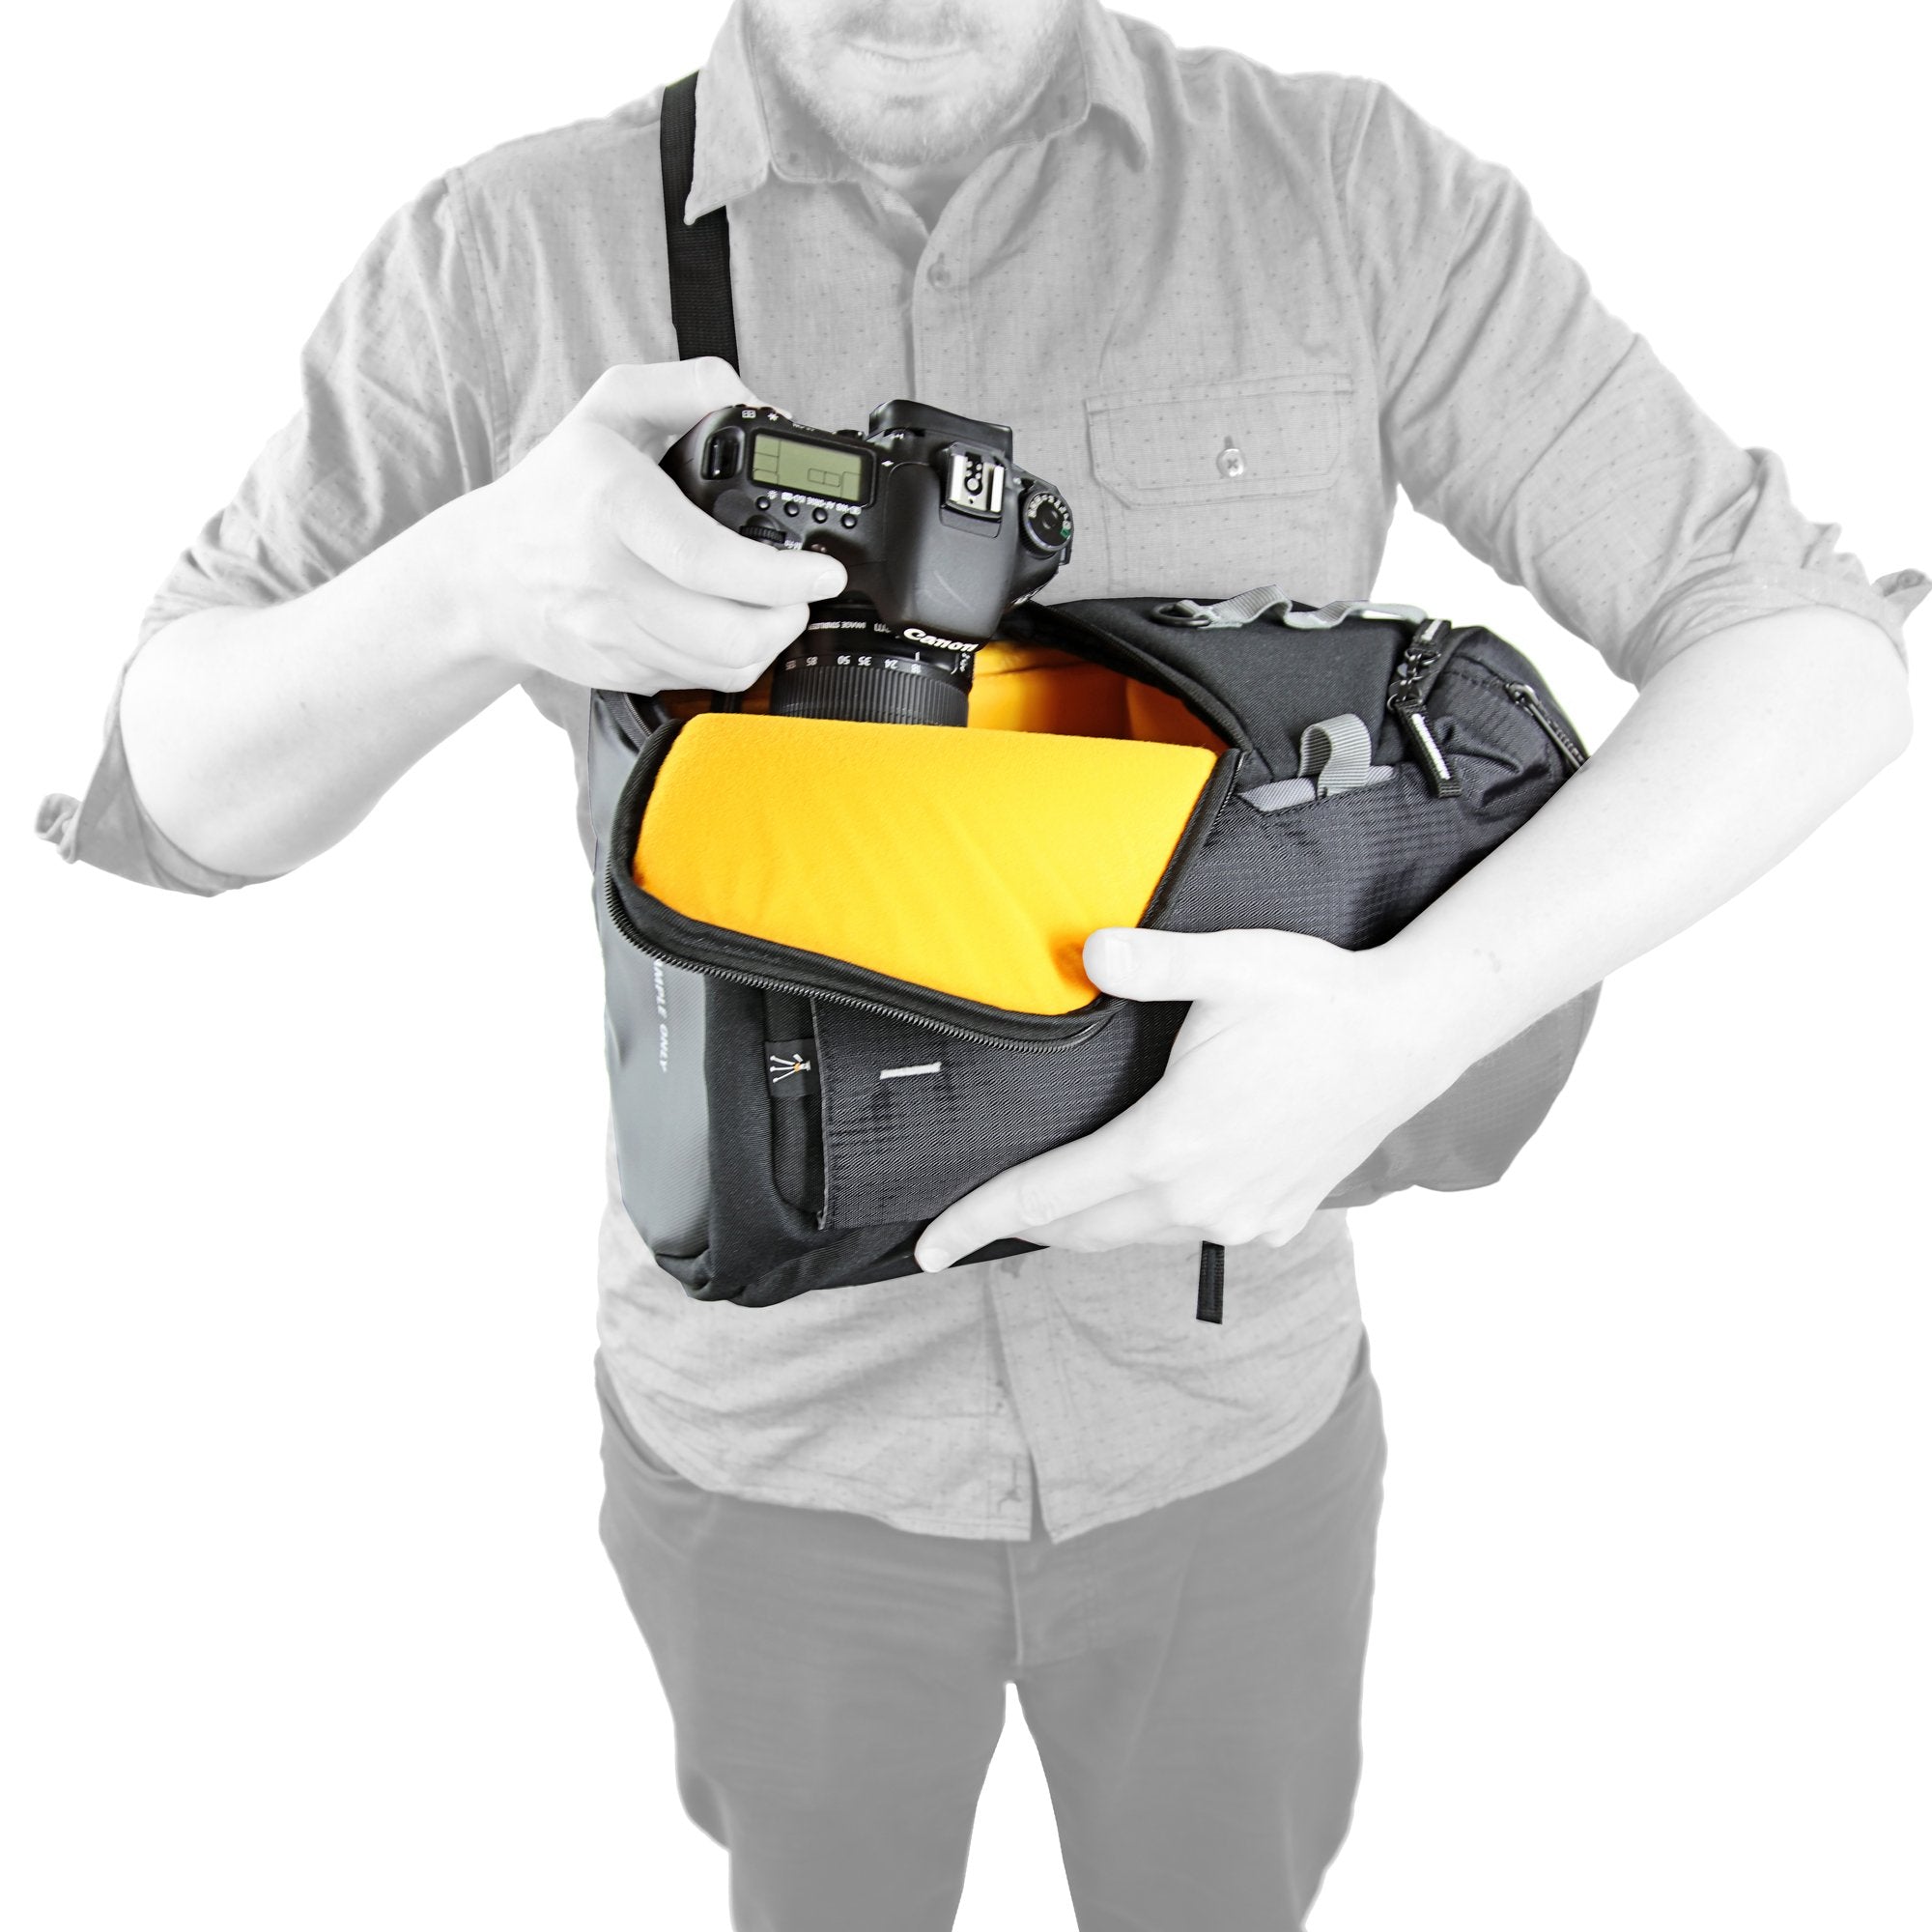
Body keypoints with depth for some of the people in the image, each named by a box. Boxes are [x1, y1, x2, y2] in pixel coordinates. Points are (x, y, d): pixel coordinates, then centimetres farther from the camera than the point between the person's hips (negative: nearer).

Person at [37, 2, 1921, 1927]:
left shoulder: (1353, 194, -11)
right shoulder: (504, 262, -11)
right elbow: (181, 788, -7)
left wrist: (1411, 1025, -31)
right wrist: (479, 585, -31)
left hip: (1225, 1414, 1)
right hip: (773, 1436, 0)